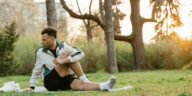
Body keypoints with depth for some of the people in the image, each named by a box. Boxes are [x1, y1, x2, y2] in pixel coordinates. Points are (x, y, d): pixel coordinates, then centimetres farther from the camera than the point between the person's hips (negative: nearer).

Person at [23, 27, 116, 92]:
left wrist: (64, 61, -29)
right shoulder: (40, 52, 3)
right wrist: (32, 87, 7)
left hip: (65, 81, 2)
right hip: (51, 82, -2)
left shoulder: (64, 46, 1)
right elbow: (36, 70, 13)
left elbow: (80, 53, -16)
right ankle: (84, 80, -28)